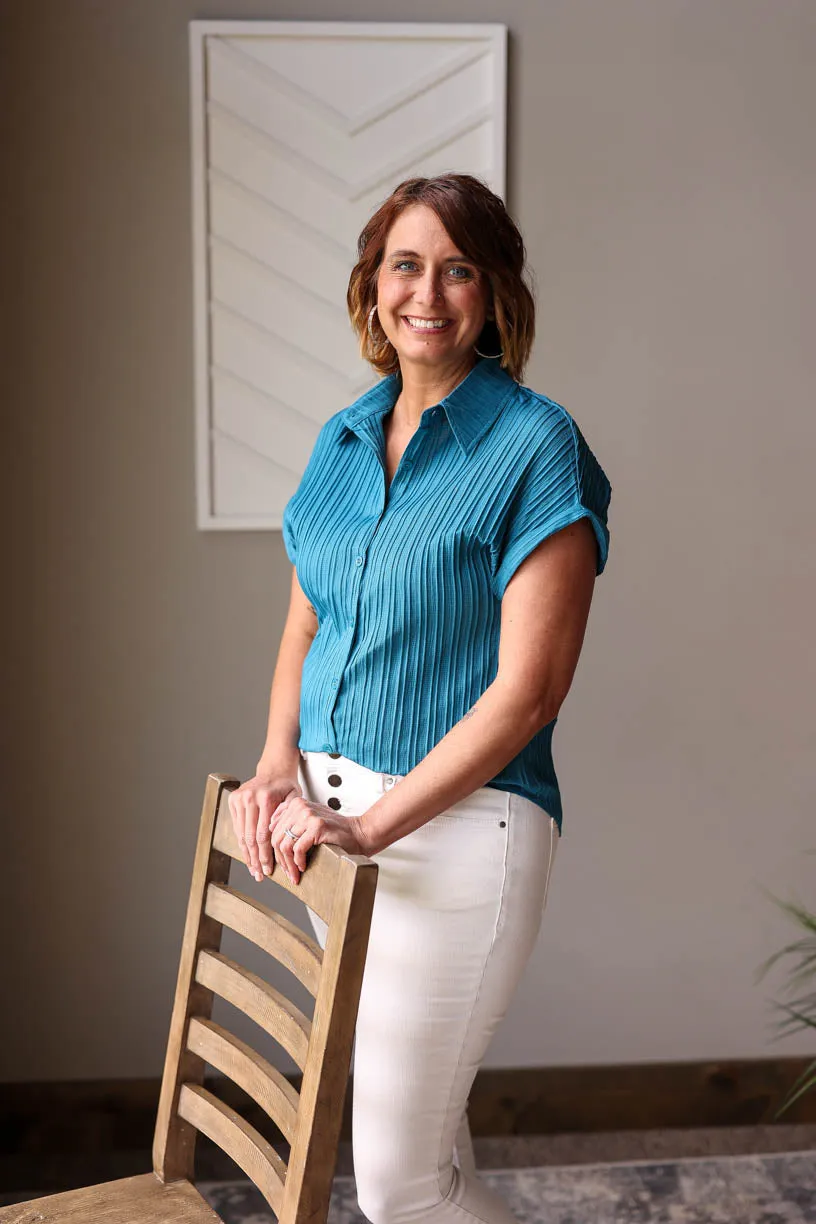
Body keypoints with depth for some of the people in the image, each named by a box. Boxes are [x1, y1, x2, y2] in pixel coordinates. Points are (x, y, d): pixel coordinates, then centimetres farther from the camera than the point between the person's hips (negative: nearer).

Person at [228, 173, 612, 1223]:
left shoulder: (535, 446, -11)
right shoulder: (344, 437, 9)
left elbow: (528, 686, -16)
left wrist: (373, 825, -19)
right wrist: (279, 764, -1)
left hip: (455, 825, -6)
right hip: (332, 815, 6)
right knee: (419, 1125, 20)